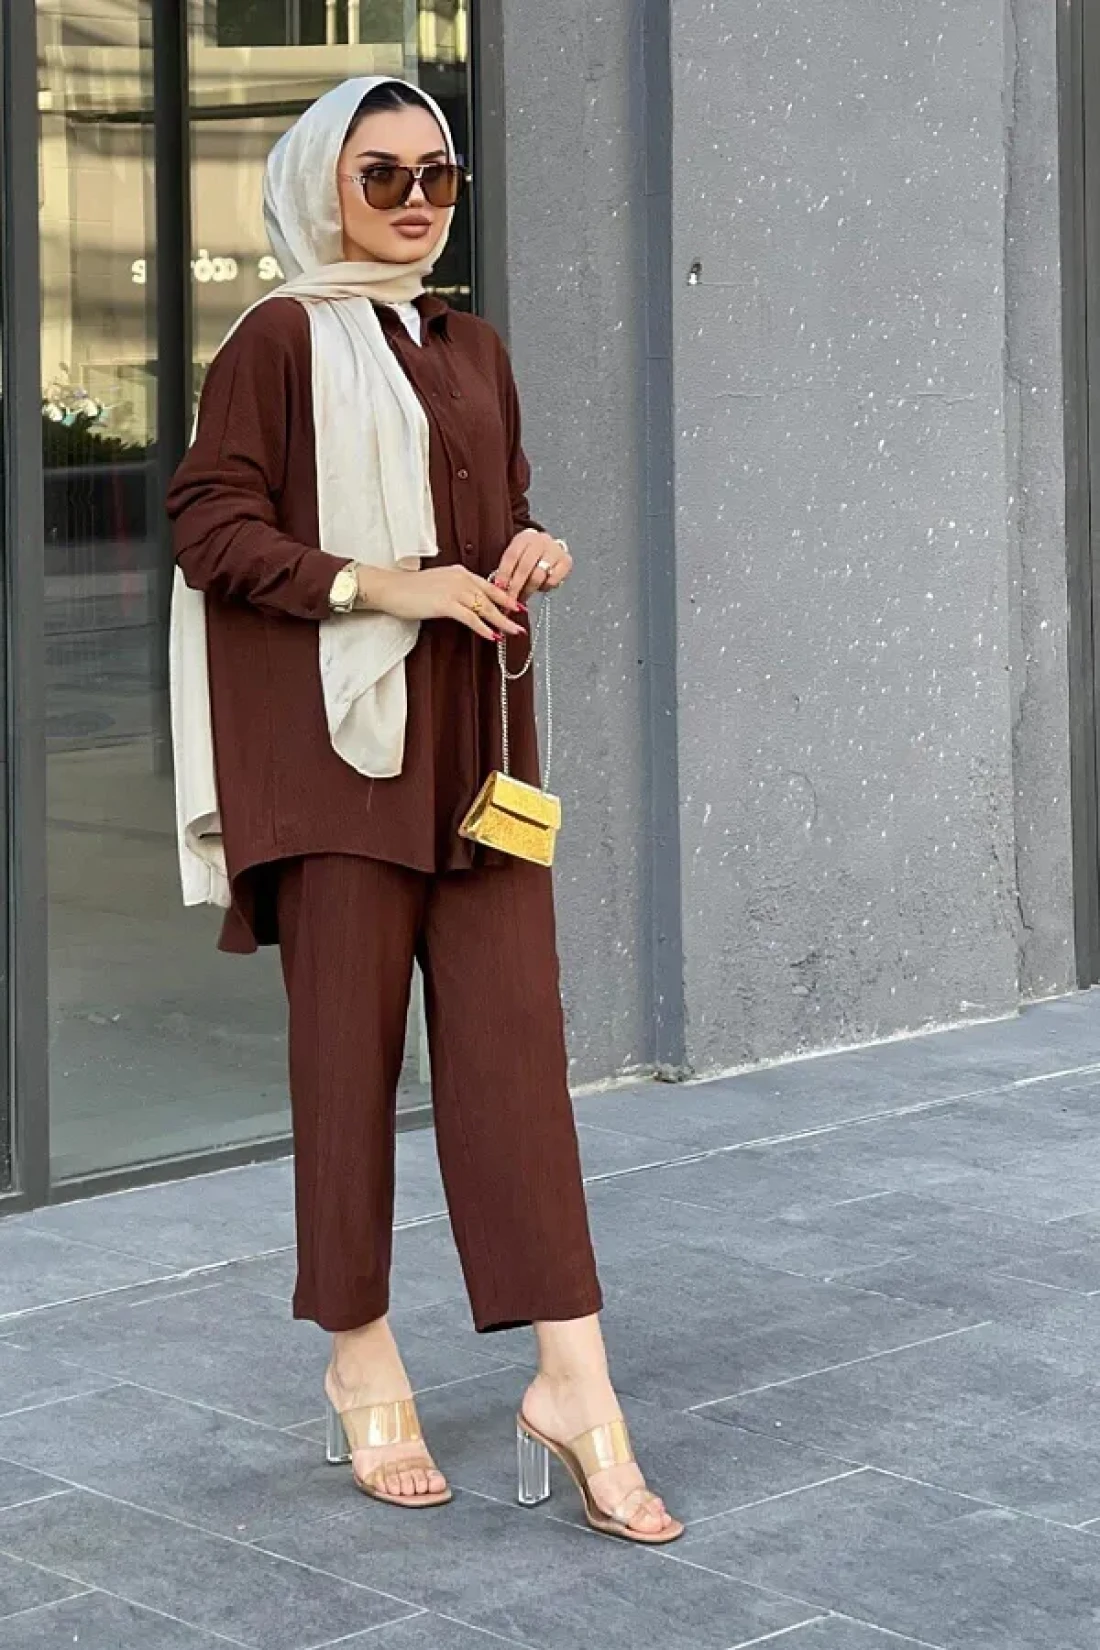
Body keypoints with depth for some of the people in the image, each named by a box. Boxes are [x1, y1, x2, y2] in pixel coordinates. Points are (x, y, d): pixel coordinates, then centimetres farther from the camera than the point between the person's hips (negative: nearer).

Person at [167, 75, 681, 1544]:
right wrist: (377, 583, -18)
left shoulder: (474, 351, 16)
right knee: (350, 1045, 2)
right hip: (337, 734, -5)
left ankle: (571, 1374, -2)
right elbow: (211, 528, -8)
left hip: (476, 737, 5)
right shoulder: (281, 343, -2)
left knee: (513, 1037, -1)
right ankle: (362, 1362, 15)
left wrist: (535, 551, 1)